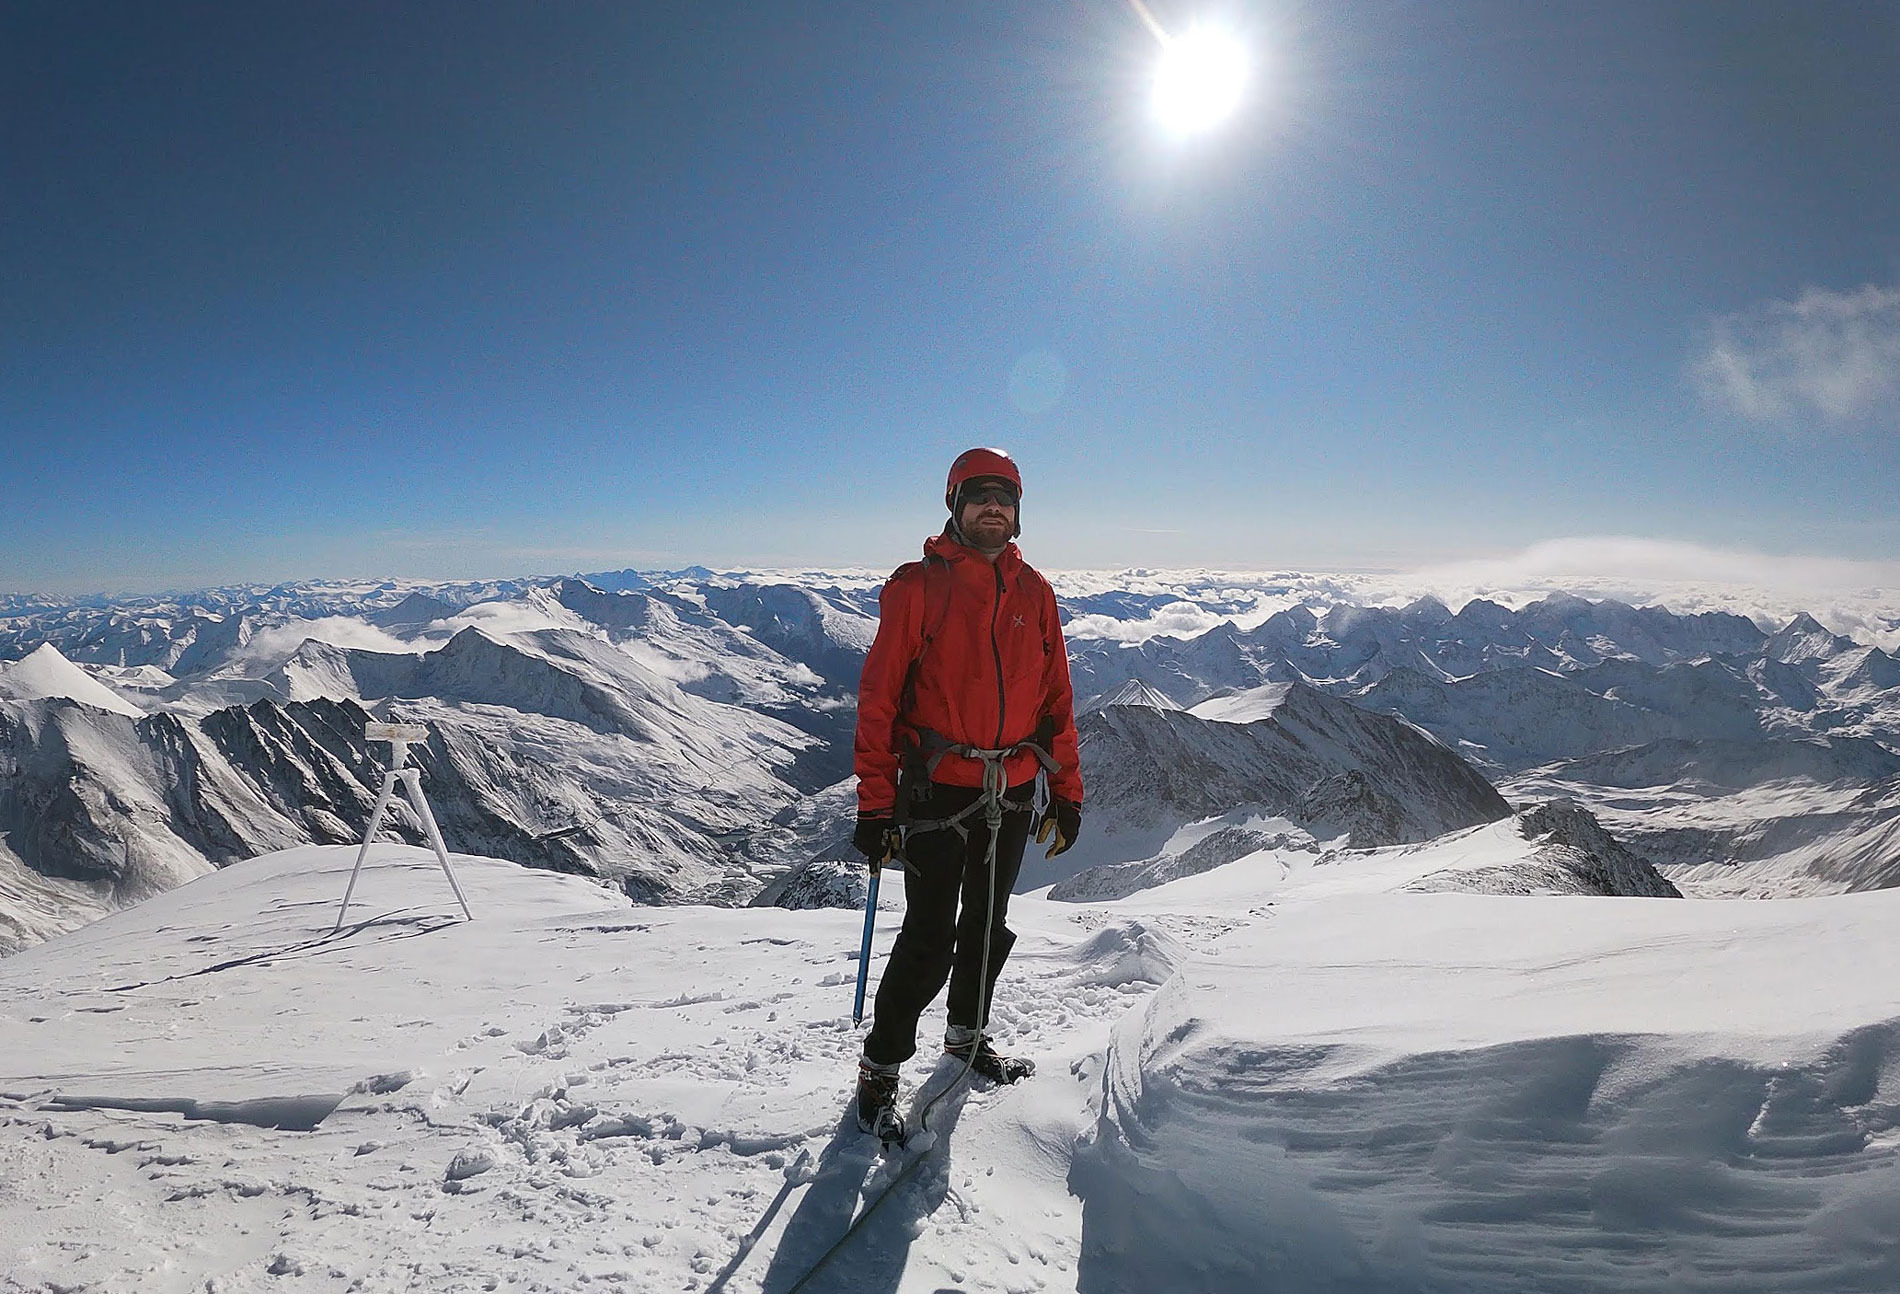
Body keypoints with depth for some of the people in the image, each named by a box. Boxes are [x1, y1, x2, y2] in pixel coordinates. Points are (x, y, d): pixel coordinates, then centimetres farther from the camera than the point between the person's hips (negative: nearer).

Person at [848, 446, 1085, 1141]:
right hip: (937, 789, -5)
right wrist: (875, 803, -13)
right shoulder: (917, 586, -7)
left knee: (988, 926, 19)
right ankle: (880, 1070, 18)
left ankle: (967, 1036, 41)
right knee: (929, 939, -2)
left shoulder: (1034, 592, 6)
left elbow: (1056, 697, 10)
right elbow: (879, 697, -9)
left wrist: (1066, 789, 8)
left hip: (1013, 793, 5)